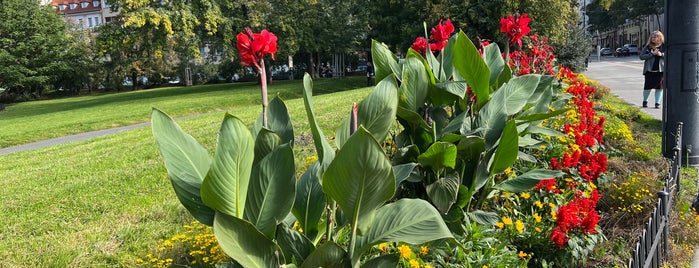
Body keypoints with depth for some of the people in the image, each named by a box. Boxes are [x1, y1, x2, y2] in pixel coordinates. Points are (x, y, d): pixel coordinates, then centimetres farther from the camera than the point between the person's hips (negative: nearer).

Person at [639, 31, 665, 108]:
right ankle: (645, 101, 22)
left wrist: (661, 54, -12)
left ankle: (657, 103, 14)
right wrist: (651, 54, -14)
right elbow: (641, 56, -3)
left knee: (659, 87, 4)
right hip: (649, 70, 0)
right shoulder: (648, 46, 3)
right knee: (647, 86, 1)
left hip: (660, 70, 1)